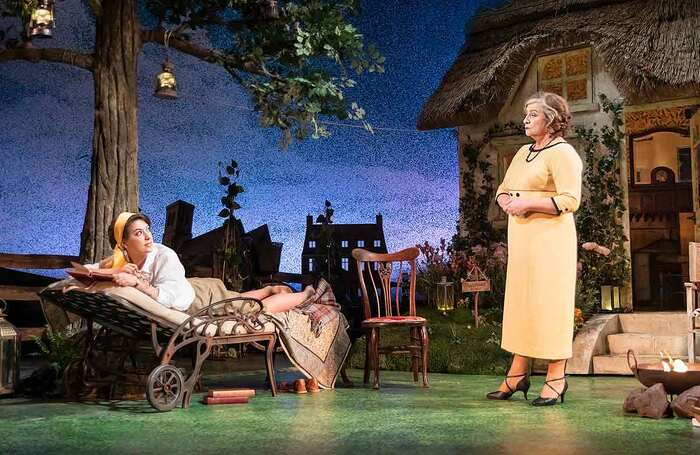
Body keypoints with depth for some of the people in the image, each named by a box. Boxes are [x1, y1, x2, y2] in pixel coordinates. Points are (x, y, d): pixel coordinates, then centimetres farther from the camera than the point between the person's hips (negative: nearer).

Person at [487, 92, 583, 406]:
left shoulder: (562, 153, -9)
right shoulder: (523, 152, 18)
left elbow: (570, 200, -19)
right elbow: (503, 189, 24)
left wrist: (527, 204, -19)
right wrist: (506, 202, 1)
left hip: (550, 236, -8)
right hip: (521, 237, 8)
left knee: (550, 303, -5)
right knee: (520, 300, 10)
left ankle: (556, 380, 3)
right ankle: (518, 374, 18)